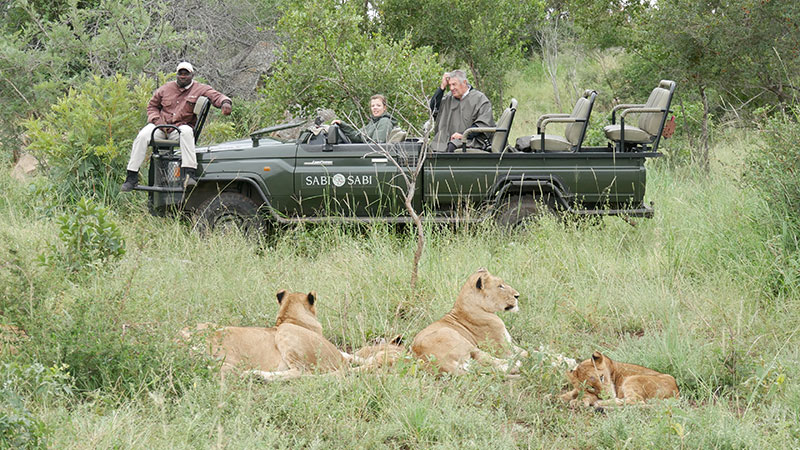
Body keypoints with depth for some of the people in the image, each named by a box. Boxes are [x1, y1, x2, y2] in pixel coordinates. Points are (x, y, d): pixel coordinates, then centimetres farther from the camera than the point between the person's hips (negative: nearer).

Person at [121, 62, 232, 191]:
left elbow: (217, 96, -5)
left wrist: (225, 103, -30)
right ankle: (132, 177, -22)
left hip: (181, 127, -2)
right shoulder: (166, 89, 13)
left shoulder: (200, 89, 6)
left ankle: (189, 174, -47)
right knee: (142, 136, -26)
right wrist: (157, 121, 0)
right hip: (160, 126, 2)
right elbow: (152, 105, 20)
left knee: (186, 132, -39)